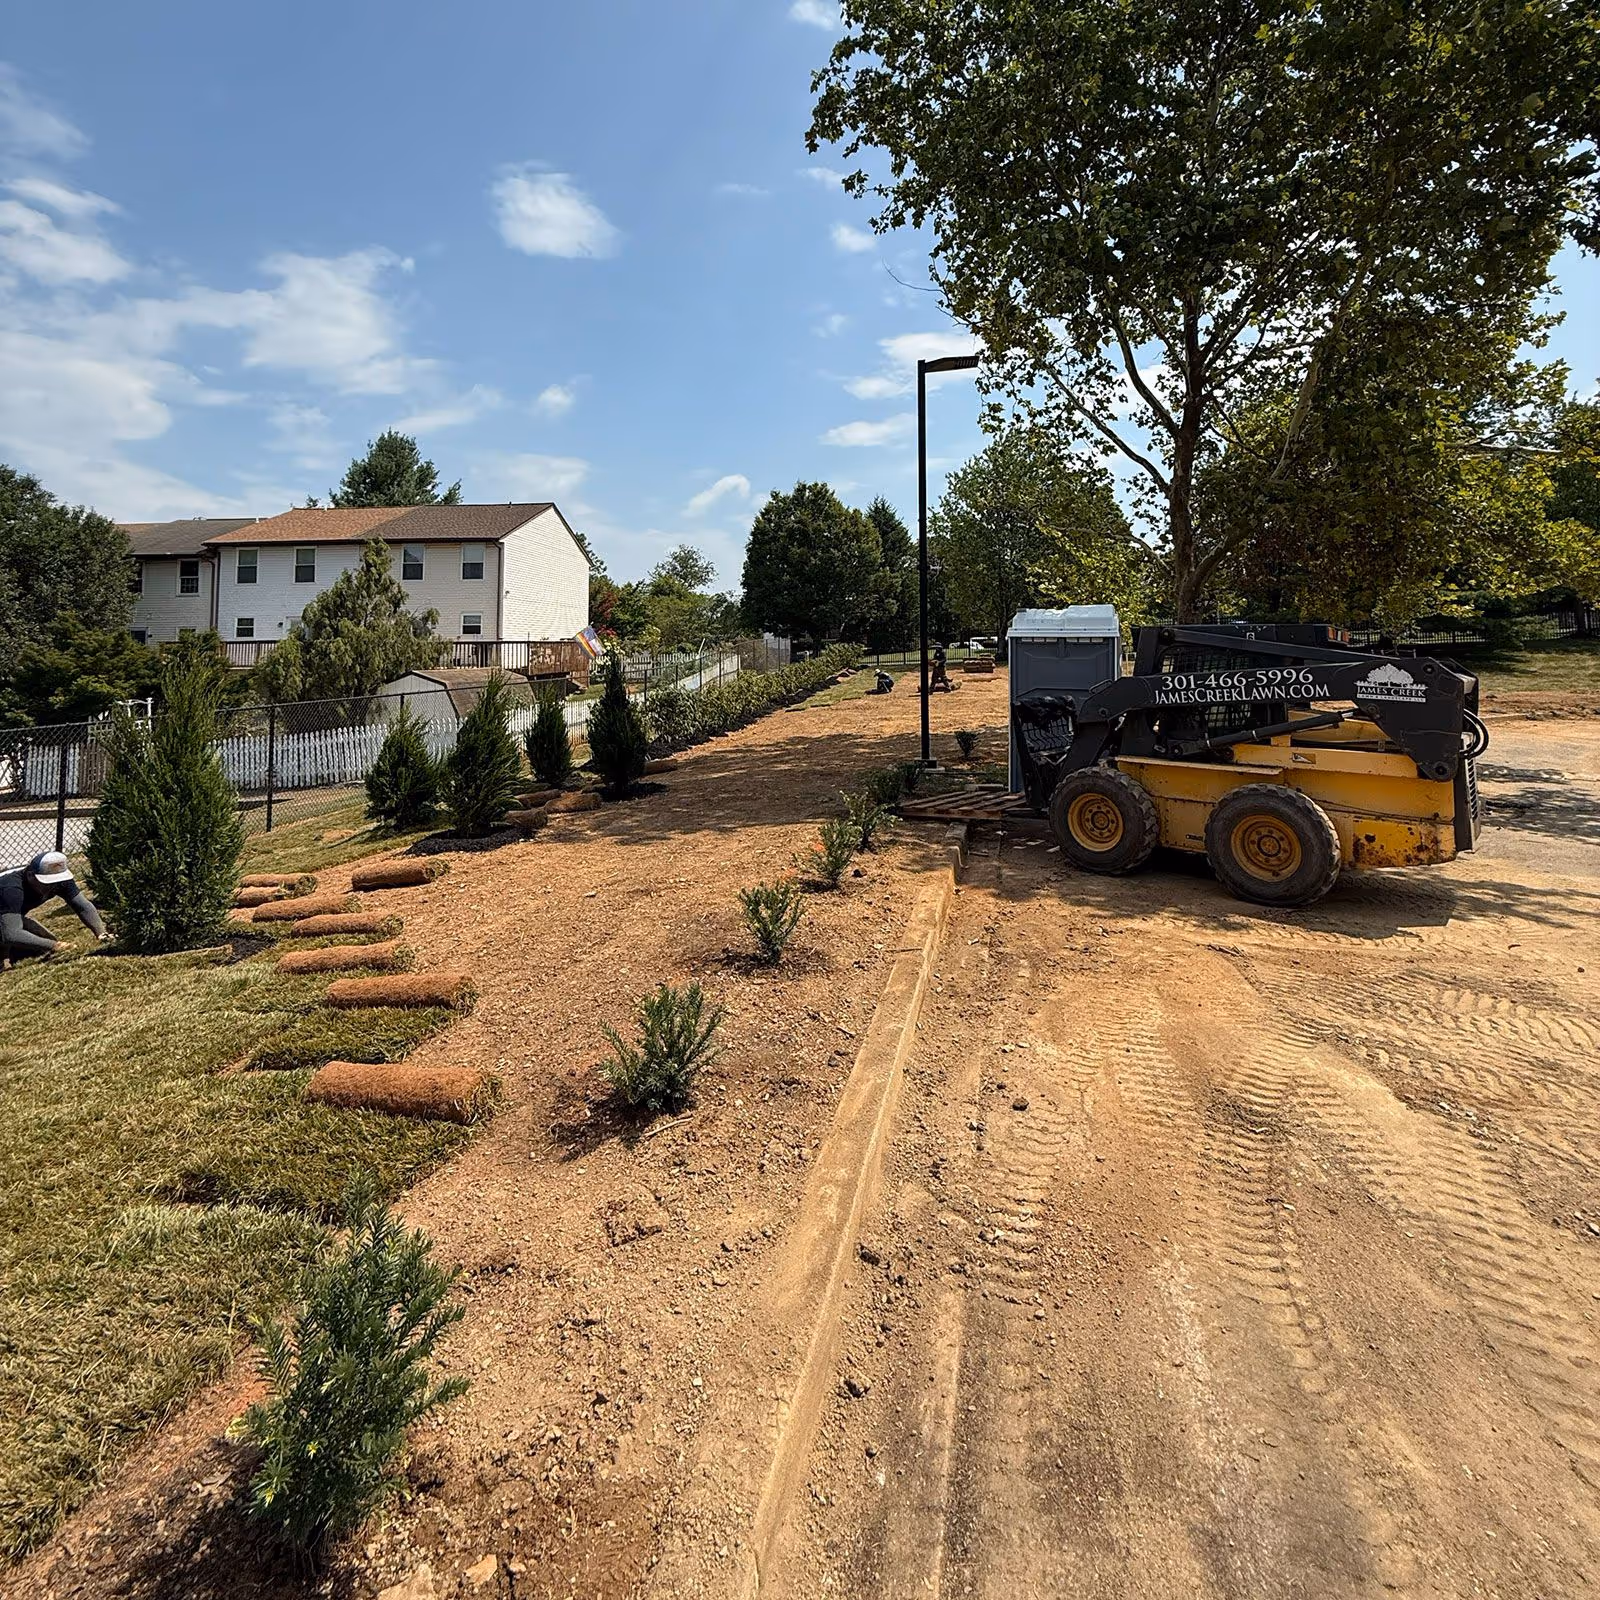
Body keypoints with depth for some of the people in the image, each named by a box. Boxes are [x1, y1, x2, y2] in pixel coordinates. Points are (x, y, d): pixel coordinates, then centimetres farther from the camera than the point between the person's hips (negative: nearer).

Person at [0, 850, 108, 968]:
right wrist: (53, 945, -48)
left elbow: (84, 907, -17)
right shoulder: (13, 888, -39)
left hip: (15, 917, 6)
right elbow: (11, 935, -46)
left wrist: (101, 934, -31)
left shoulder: (59, 880, -21)